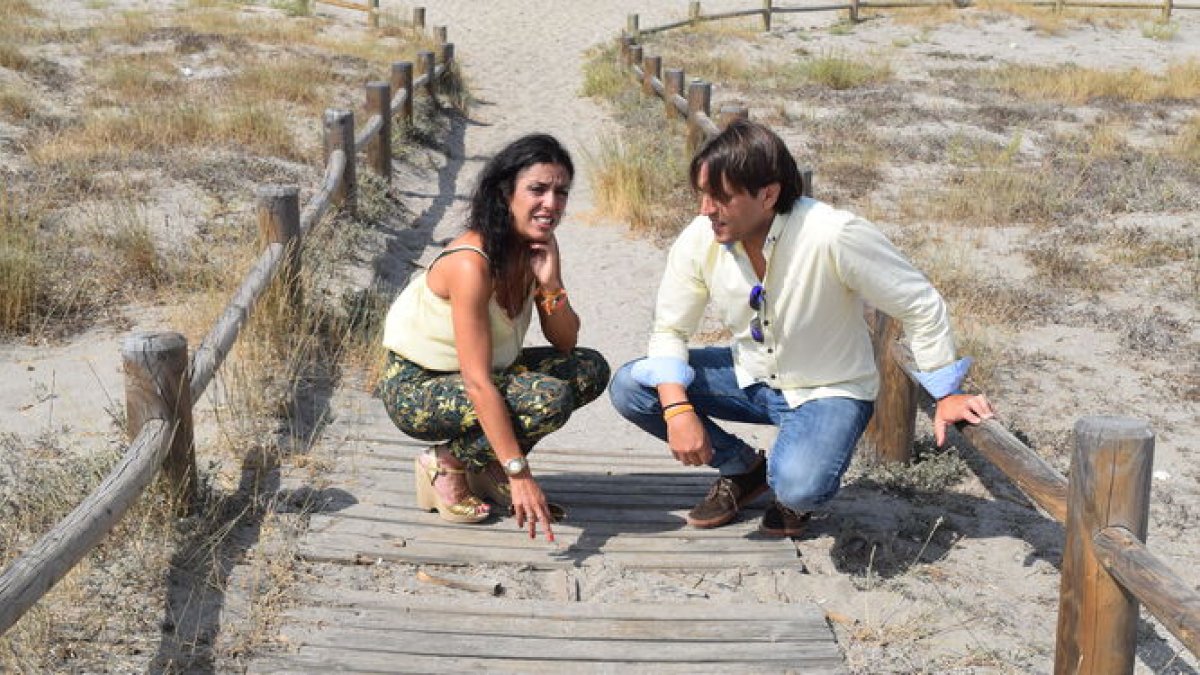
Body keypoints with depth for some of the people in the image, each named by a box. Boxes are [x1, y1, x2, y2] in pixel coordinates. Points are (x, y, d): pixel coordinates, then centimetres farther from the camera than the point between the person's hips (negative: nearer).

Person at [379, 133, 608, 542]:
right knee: (549, 398, -28)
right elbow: (478, 385, -31)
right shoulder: (471, 263, -29)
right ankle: (446, 463, -5)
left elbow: (565, 344, -3)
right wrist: (519, 475, -33)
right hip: (415, 389, -8)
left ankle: (483, 465, 5)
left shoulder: (538, 249, -4)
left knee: (591, 369, -3)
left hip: (482, 371, 8)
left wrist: (550, 283, -21)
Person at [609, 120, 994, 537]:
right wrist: (678, 409, -21)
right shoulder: (699, 241, -16)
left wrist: (946, 395, -11)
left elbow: (920, 305, -18)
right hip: (749, 377, 5)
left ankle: (794, 486, 8)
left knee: (798, 486, -34)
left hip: (828, 391, -5)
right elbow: (670, 330, -5)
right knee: (629, 387, -13)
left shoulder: (834, 236, -30)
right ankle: (742, 467, 8)